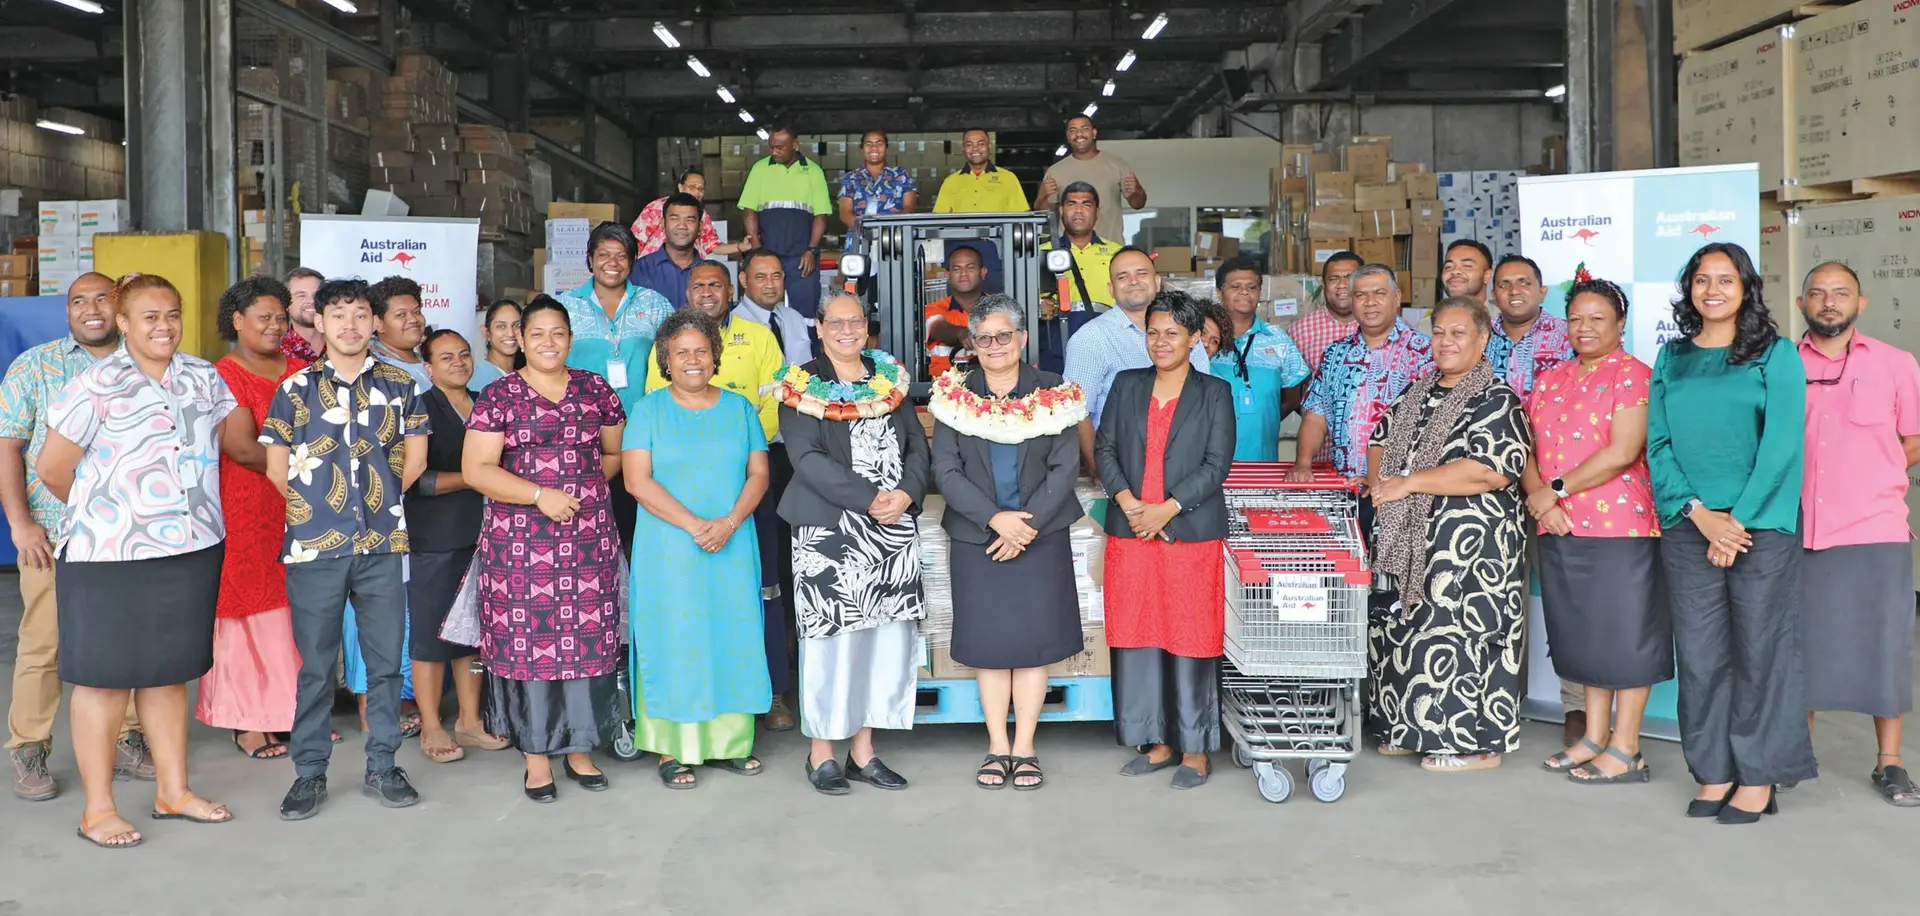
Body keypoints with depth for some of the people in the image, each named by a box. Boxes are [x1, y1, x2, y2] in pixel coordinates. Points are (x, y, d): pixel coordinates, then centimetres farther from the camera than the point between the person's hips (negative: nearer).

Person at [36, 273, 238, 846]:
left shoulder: (203, 378, 6)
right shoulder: (98, 385, -10)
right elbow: (52, 470, -6)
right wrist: (99, 509, 8)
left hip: (192, 551, 5)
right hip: (110, 558, -5)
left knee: (169, 673, 14)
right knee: (104, 679, 4)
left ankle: (173, 791, 25)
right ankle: (98, 809, 13)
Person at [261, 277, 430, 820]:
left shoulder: (399, 385, 7)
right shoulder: (296, 388, 4)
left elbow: (414, 458, 9)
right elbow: (277, 466, 5)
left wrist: (381, 497, 5)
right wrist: (316, 507, 5)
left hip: (383, 543, 1)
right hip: (315, 547, -1)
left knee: (386, 659, 6)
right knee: (316, 665, 5)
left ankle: (383, 766, 18)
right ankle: (309, 772, 15)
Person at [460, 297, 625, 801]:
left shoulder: (595, 389, 10)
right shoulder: (498, 396, 0)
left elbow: (616, 453, 18)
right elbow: (475, 469, -6)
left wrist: (588, 479, 0)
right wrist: (540, 494, -14)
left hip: (589, 536, 3)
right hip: (521, 540, -2)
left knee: (588, 638, 3)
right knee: (528, 640, -1)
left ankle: (579, 747, 17)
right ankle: (537, 755, 11)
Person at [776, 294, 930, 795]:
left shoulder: (890, 379, 15)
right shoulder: (801, 387, 0)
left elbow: (917, 445, 10)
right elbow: (807, 458, -11)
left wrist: (906, 493, -9)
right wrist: (869, 498, -18)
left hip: (894, 530, 5)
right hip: (829, 530, -5)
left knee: (885, 635, 5)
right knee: (832, 634, -3)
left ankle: (863, 750, 14)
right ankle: (821, 753, 7)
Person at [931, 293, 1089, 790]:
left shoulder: (1054, 394, 1)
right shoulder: (954, 396, 3)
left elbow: (1065, 468, -4)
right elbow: (946, 470, -4)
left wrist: (1026, 526, -14)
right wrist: (995, 519, -15)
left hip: (1041, 537, -1)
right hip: (977, 538, 1)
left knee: (1034, 639, 1)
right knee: (988, 641, 4)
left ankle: (1024, 749, 10)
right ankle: (997, 748, 13)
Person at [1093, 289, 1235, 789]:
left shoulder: (1215, 393, 2)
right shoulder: (1126, 386, 11)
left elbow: (1216, 465, -5)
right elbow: (1104, 449, 7)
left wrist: (1166, 509, -14)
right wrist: (1128, 503, -9)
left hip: (1191, 535, -3)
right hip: (1130, 535, 3)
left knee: (1191, 639, 0)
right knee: (1138, 637, 6)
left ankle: (1195, 748, 11)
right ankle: (1158, 742, 19)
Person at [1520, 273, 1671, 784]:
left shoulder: (1632, 376, -6)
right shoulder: (1551, 381, 15)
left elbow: (1622, 452, -17)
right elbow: (1528, 447, 11)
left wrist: (1557, 488, -14)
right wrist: (1537, 496, -8)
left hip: (1621, 526, -7)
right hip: (1560, 530, 7)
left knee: (1624, 632, 0)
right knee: (1584, 634, 13)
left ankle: (1625, 750, 7)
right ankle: (1594, 737, 24)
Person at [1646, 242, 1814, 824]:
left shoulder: (1776, 355, 2)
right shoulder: (1672, 358, 11)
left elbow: (1781, 444, -6)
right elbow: (1657, 444, 5)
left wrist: (1738, 520, -12)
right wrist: (1699, 513, -8)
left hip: (1760, 525, -3)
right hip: (1688, 528, 3)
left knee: (1760, 650, 1)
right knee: (1699, 653, 4)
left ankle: (1759, 777, 10)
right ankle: (1714, 771, 14)